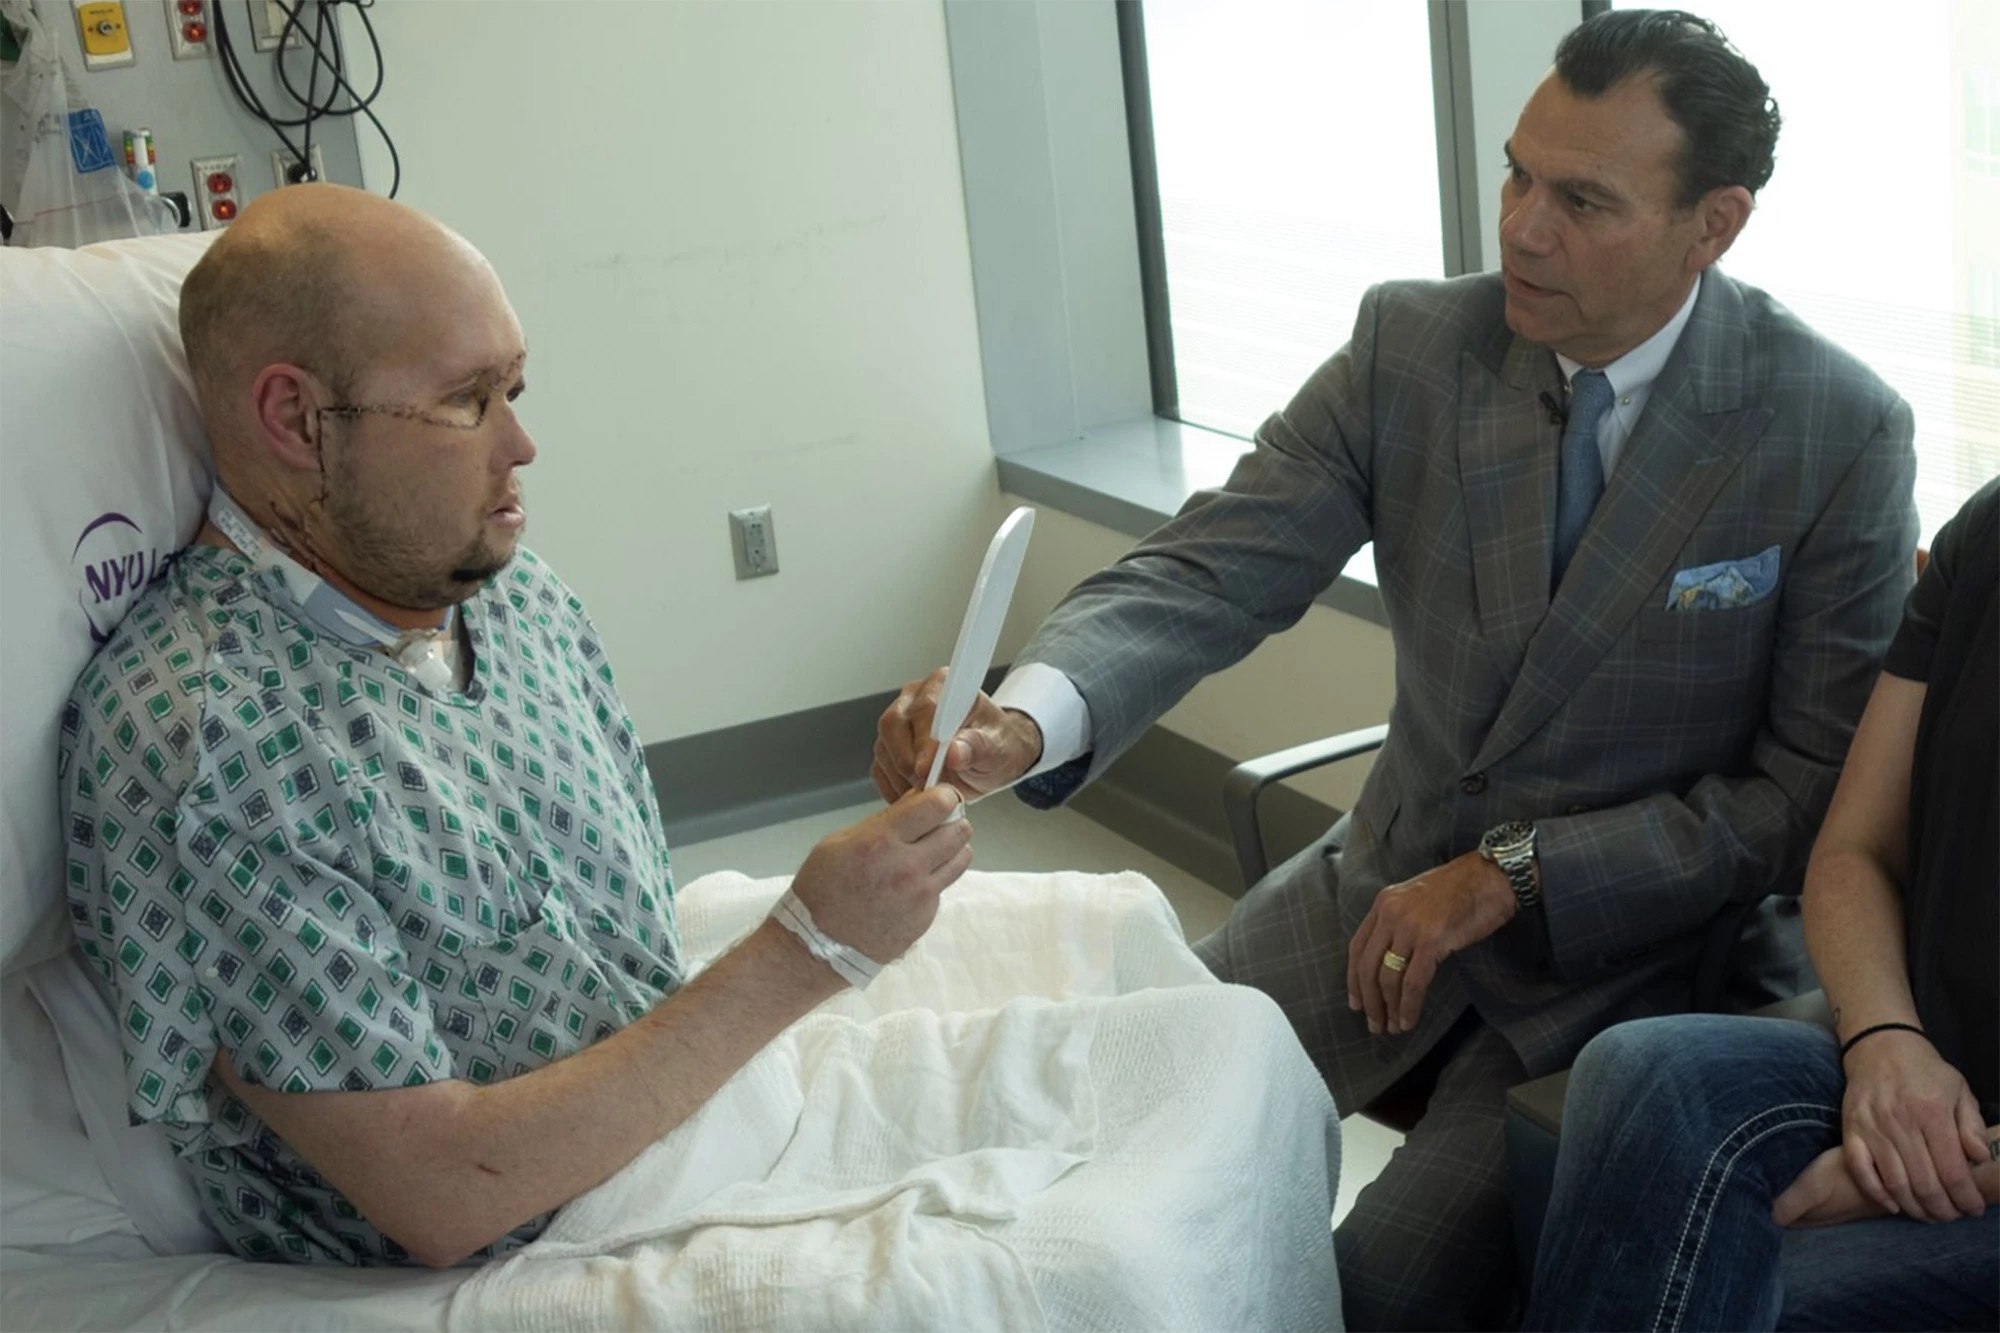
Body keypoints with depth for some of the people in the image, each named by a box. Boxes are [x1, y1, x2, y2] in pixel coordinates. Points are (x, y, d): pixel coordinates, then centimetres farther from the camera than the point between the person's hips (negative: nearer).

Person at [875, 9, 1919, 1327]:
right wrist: (1029, 715, -34)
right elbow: (1211, 571, -13)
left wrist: (1514, 873, -19)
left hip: (1632, 944, -4)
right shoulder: (1412, 346, -6)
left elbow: (1816, 788, -11)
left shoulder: (1842, 432, -14)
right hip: (1395, 876, 4)